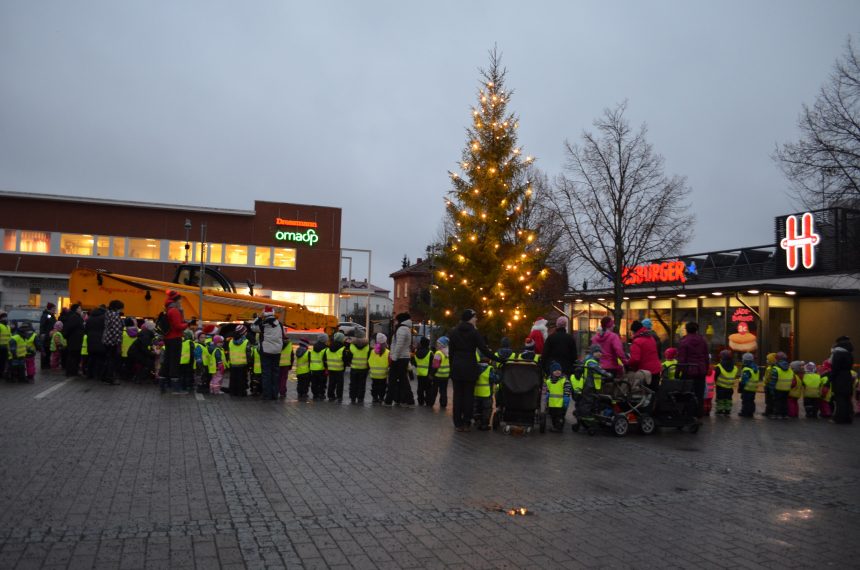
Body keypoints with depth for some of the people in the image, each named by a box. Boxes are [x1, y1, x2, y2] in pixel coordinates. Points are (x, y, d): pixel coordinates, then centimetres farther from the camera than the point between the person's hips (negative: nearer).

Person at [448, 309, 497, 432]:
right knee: (468, 395, 4)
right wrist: (497, 359, -3)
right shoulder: (474, 332, -7)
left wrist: (452, 366, 15)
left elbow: (451, 352, 9)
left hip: (456, 367, 3)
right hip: (470, 367, -3)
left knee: (458, 395, 7)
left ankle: (458, 423, 7)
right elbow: (484, 350, -10)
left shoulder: (454, 332, 6)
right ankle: (466, 423, 6)